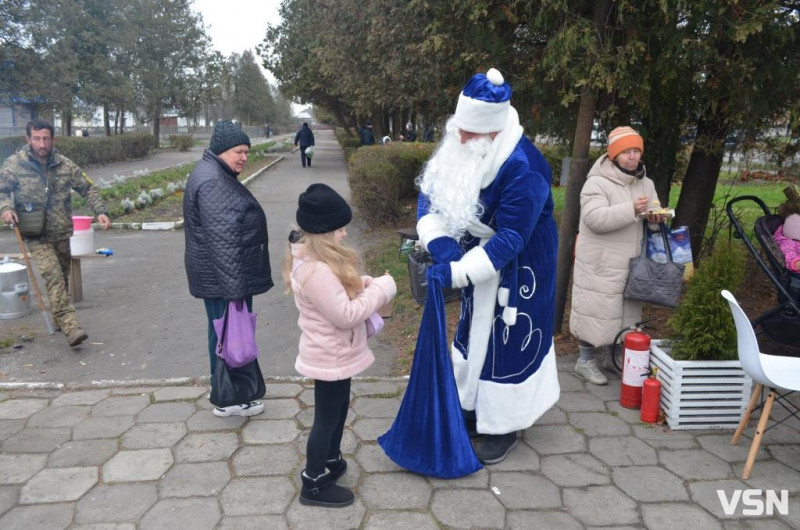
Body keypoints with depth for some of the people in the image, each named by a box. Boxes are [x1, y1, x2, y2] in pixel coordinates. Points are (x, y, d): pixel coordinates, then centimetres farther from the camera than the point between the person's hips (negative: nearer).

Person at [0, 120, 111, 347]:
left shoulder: (64, 164, 0)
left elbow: (88, 189, 5)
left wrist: (101, 211, -9)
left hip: (62, 233, 4)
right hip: (37, 235, -3)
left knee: (62, 277, 15)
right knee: (53, 276, -18)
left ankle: (59, 319, 34)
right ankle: (70, 326, -24)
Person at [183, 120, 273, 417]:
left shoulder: (217, 175, 14)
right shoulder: (211, 182, -20)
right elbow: (222, 239, -26)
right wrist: (234, 287, -26)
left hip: (219, 276, 11)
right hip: (222, 277, -11)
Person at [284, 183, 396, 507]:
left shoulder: (312, 257, 1)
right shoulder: (316, 271, -32)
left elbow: (341, 289, 15)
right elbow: (345, 314, -30)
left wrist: (366, 284, -2)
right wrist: (382, 289, -21)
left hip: (334, 352, 10)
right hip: (330, 356, -10)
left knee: (338, 409, 25)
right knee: (327, 417, 7)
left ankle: (331, 460, 46)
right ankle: (314, 485, 25)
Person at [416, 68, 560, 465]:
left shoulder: (523, 169, -32)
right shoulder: (460, 147, -11)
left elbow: (510, 239, -31)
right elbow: (431, 194, -8)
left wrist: (456, 273, -33)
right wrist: (438, 244, -24)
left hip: (517, 266, -7)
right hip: (477, 255, 7)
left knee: (505, 340, 4)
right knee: (472, 331, 18)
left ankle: (503, 426, 24)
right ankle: (470, 407, 39)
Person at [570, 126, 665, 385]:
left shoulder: (646, 184, 12)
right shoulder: (597, 182, -12)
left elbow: (654, 218, 17)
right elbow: (595, 219, -25)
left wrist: (656, 218, -8)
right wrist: (631, 210, -33)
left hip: (631, 265, 7)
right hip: (599, 265, -7)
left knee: (627, 313, 15)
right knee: (595, 311, -1)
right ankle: (585, 360, 14)